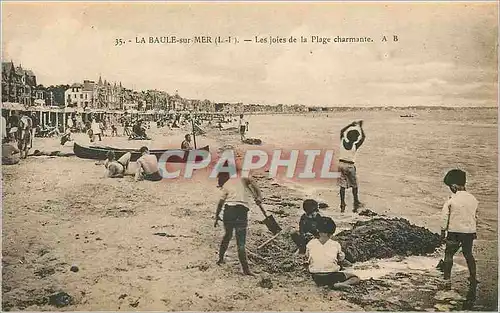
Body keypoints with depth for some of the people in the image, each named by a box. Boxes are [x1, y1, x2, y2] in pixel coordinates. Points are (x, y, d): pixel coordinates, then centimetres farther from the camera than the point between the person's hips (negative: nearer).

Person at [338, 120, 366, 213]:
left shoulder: (343, 142, -6)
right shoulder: (355, 146, -15)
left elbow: (342, 131, 12)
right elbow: (363, 137, -3)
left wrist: (351, 125, 15)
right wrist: (360, 127, 5)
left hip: (341, 164, 3)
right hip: (350, 165, -3)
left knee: (342, 185, 6)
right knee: (354, 185, 12)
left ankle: (342, 205, 5)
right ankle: (356, 204, 17)